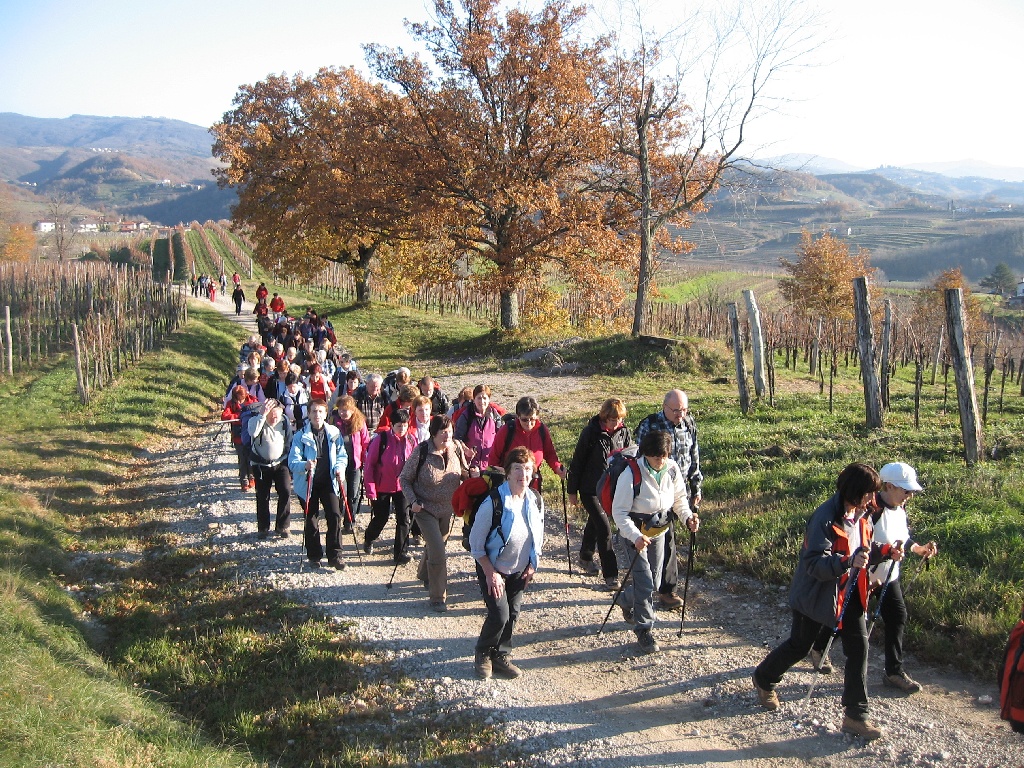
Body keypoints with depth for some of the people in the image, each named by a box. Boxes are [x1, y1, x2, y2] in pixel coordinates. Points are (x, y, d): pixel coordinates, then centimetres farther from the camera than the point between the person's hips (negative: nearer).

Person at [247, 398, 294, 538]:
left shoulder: (284, 422, -5)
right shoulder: (256, 420, -14)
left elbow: (290, 443, 7)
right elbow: (253, 433, -38)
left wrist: (290, 463, 8)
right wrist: (262, 414, -38)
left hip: (280, 464, 1)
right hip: (261, 465, -1)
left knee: (286, 492, -10)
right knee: (262, 497, 6)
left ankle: (282, 526, 3)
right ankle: (263, 528, 21)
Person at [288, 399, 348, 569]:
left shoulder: (334, 433, -1)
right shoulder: (301, 436, -8)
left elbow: (342, 455, 8)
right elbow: (292, 461, -14)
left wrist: (340, 468, -12)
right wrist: (305, 465, -35)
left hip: (329, 481, 1)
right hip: (308, 483, -1)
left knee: (335, 516, -8)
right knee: (311, 519, 9)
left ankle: (335, 556, 1)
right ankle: (314, 556, 23)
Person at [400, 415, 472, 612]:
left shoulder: (456, 448, -8)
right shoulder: (422, 452, -20)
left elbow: (464, 471, 9)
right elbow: (405, 479, -9)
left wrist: (467, 474, -15)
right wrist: (412, 501, -21)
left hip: (447, 508, 5)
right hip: (425, 509, -5)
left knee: (437, 545, 23)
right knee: (438, 552, -13)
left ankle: (424, 575, 53)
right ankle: (438, 598, 2)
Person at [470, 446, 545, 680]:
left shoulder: (536, 501, -6)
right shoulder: (493, 502, -23)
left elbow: (538, 538, 10)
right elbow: (476, 542, -16)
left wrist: (532, 566, 2)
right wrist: (491, 573, -16)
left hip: (519, 571, 5)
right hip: (493, 570, -5)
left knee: (513, 614, 7)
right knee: (499, 614, -11)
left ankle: (502, 656, 26)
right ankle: (483, 655, 14)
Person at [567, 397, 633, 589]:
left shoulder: (624, 432, -3)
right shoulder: (591, 432, -16)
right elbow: (577, 461, -8)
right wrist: (572, 490, -5)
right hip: (590, 489, -5)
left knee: (595, 523, 21)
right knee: (604, 528, -10)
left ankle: (586, 557, 45)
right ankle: (610, 574, -3)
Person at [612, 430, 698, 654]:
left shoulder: (672, 470, -9)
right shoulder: (631, 474, -23)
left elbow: (679, 499, 6)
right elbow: (619, 512, -20)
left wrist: (688, 517, -14)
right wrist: (636, 536, -32)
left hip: (659, 531, 5)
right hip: (636, 533, -5)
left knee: (654, 583, 15)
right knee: (645, 582, -9)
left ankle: (626, 600, 45)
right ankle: (644, 631, 8)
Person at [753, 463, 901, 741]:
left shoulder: (862, 515, 0)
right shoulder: (826, 518, -27)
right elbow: (815, 563, -31)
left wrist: (885, 551, -5)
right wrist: (849, 562, -45)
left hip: (849, 593, 7)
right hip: (817, 594, -7)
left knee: (859, 646, 1)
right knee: (799, 645, 10)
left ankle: (856, 716, 11)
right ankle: (764, 679, 37)